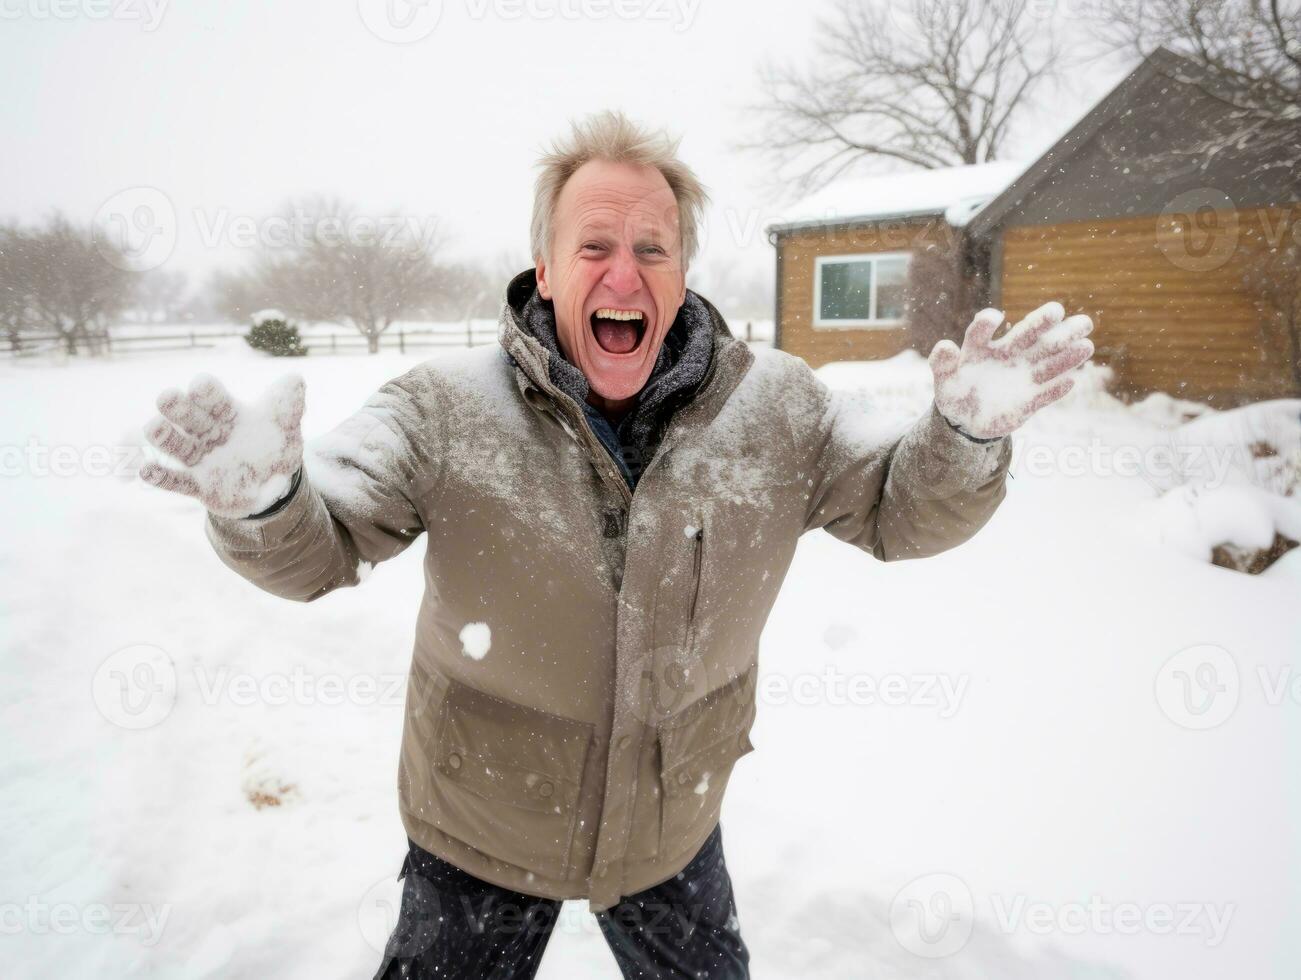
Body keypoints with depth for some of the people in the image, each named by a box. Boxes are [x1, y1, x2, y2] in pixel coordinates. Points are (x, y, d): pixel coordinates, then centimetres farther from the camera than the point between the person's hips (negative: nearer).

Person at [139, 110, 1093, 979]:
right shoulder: (445, 409, -19)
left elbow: (900, 511, -6)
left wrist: (966, 433, -26)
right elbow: (319, 548, -16)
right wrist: (261, 496, -39)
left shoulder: (777, 406, -12)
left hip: (673, 836, 2)